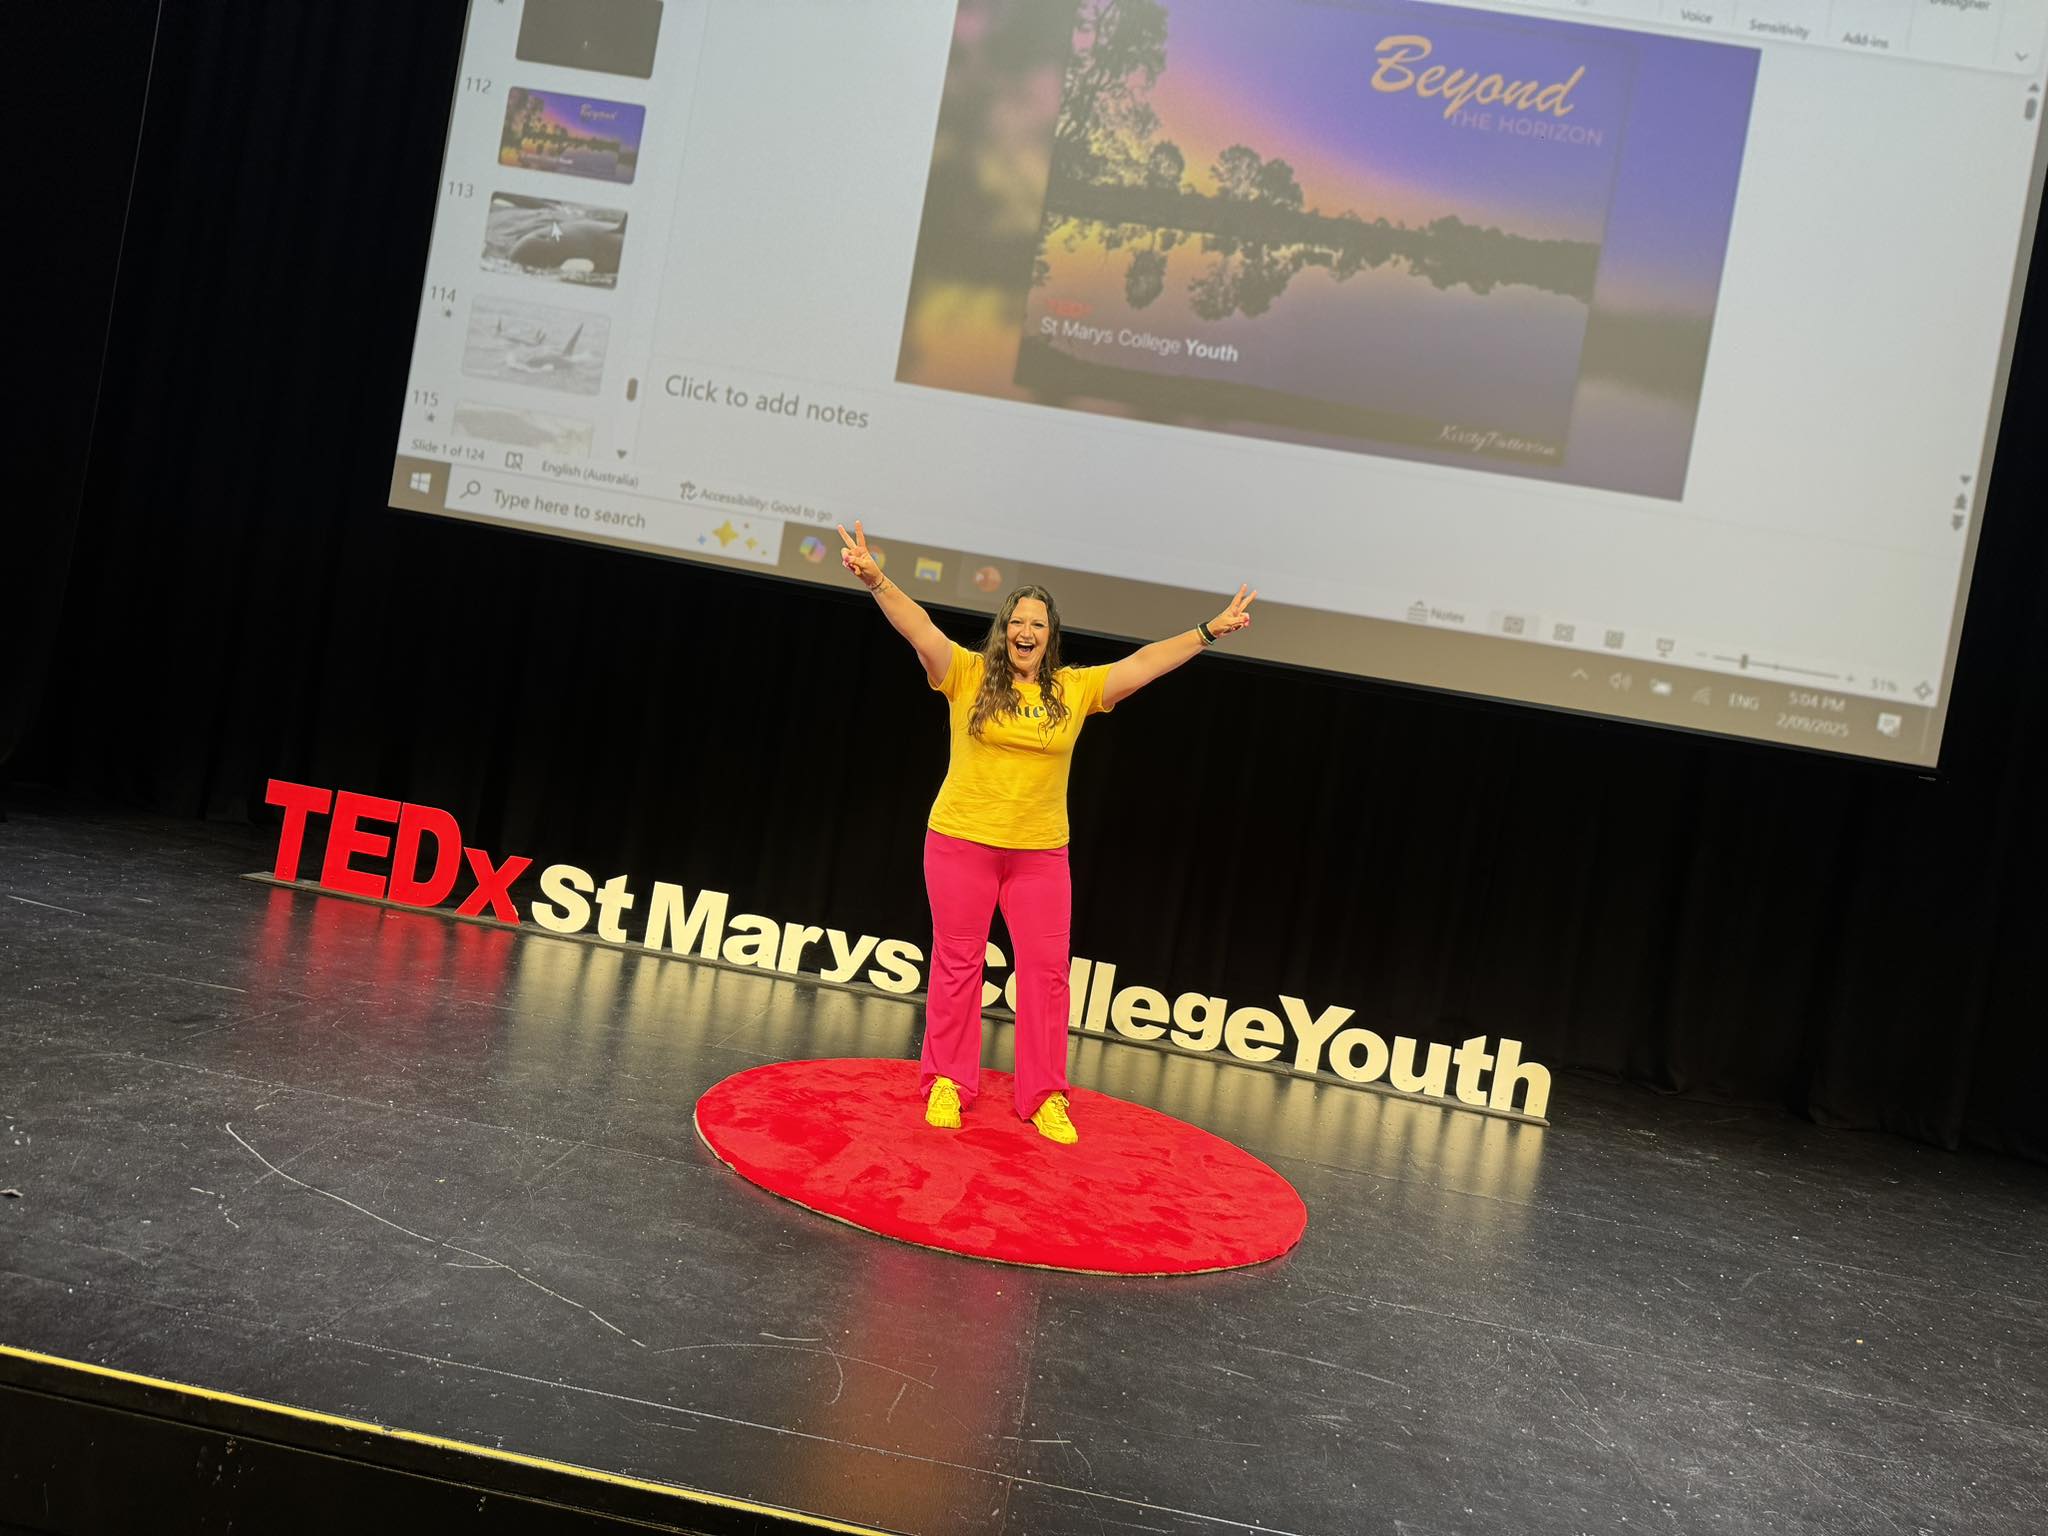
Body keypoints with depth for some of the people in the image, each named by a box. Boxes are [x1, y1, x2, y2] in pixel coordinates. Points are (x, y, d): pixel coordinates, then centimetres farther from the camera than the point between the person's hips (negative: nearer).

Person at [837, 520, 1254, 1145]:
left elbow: (1143, 663, 5)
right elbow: (919, 627, -16)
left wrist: (1208, 632, 2)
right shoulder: (968, 674, -3)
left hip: (1041, 853, 3)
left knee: (1046, 969, 5)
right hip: (961, 842, -2)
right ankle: (947, 1083, 20)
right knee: (958, 963, 6)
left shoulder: (1075, 689, 4)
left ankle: (1044, 1097, 16)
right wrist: (877, 580, -32)